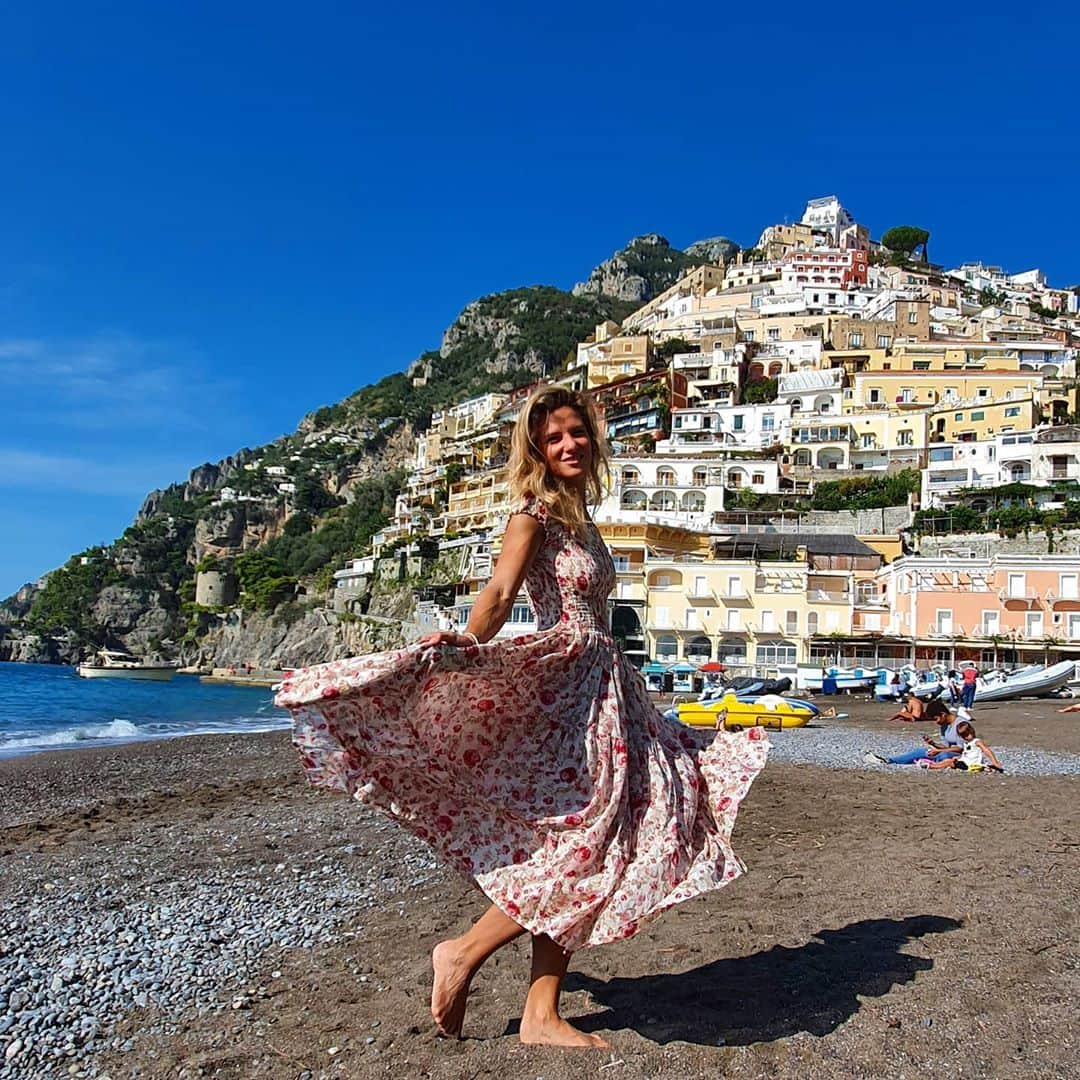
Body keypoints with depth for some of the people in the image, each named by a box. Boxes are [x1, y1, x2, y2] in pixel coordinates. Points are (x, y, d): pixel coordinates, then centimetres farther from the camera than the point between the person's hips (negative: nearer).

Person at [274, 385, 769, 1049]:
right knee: (583, 842, -14)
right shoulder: (535, 512, -5)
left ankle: (542, 1014, 11)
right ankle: (464, 952, 2)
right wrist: (466, 642, -39)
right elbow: (501, 591, -20)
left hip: (601, 686, 8)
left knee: (576, 850, 5)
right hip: (561, 688, -8)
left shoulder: (581, 518, 18)